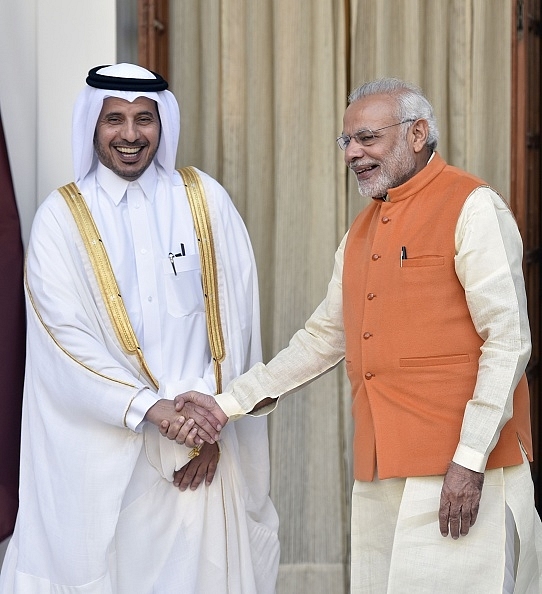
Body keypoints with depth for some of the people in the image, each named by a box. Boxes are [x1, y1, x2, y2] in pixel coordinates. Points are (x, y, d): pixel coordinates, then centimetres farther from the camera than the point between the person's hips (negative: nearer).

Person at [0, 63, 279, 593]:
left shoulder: (205, 199, 5)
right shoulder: (61, 217, 0)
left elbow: (234, 316, 1)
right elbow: (67, 337, -9)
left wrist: (211, 416, -7)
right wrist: (153, 407, -18)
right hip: (104, 444, -1)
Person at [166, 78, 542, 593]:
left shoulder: (472, 208, -5)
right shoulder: (362, 231, 20)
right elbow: (323, 337, 24)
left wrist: (470, 459, -16)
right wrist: (229, 404, 18)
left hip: (457, 472, -7)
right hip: (378, 473, 7)